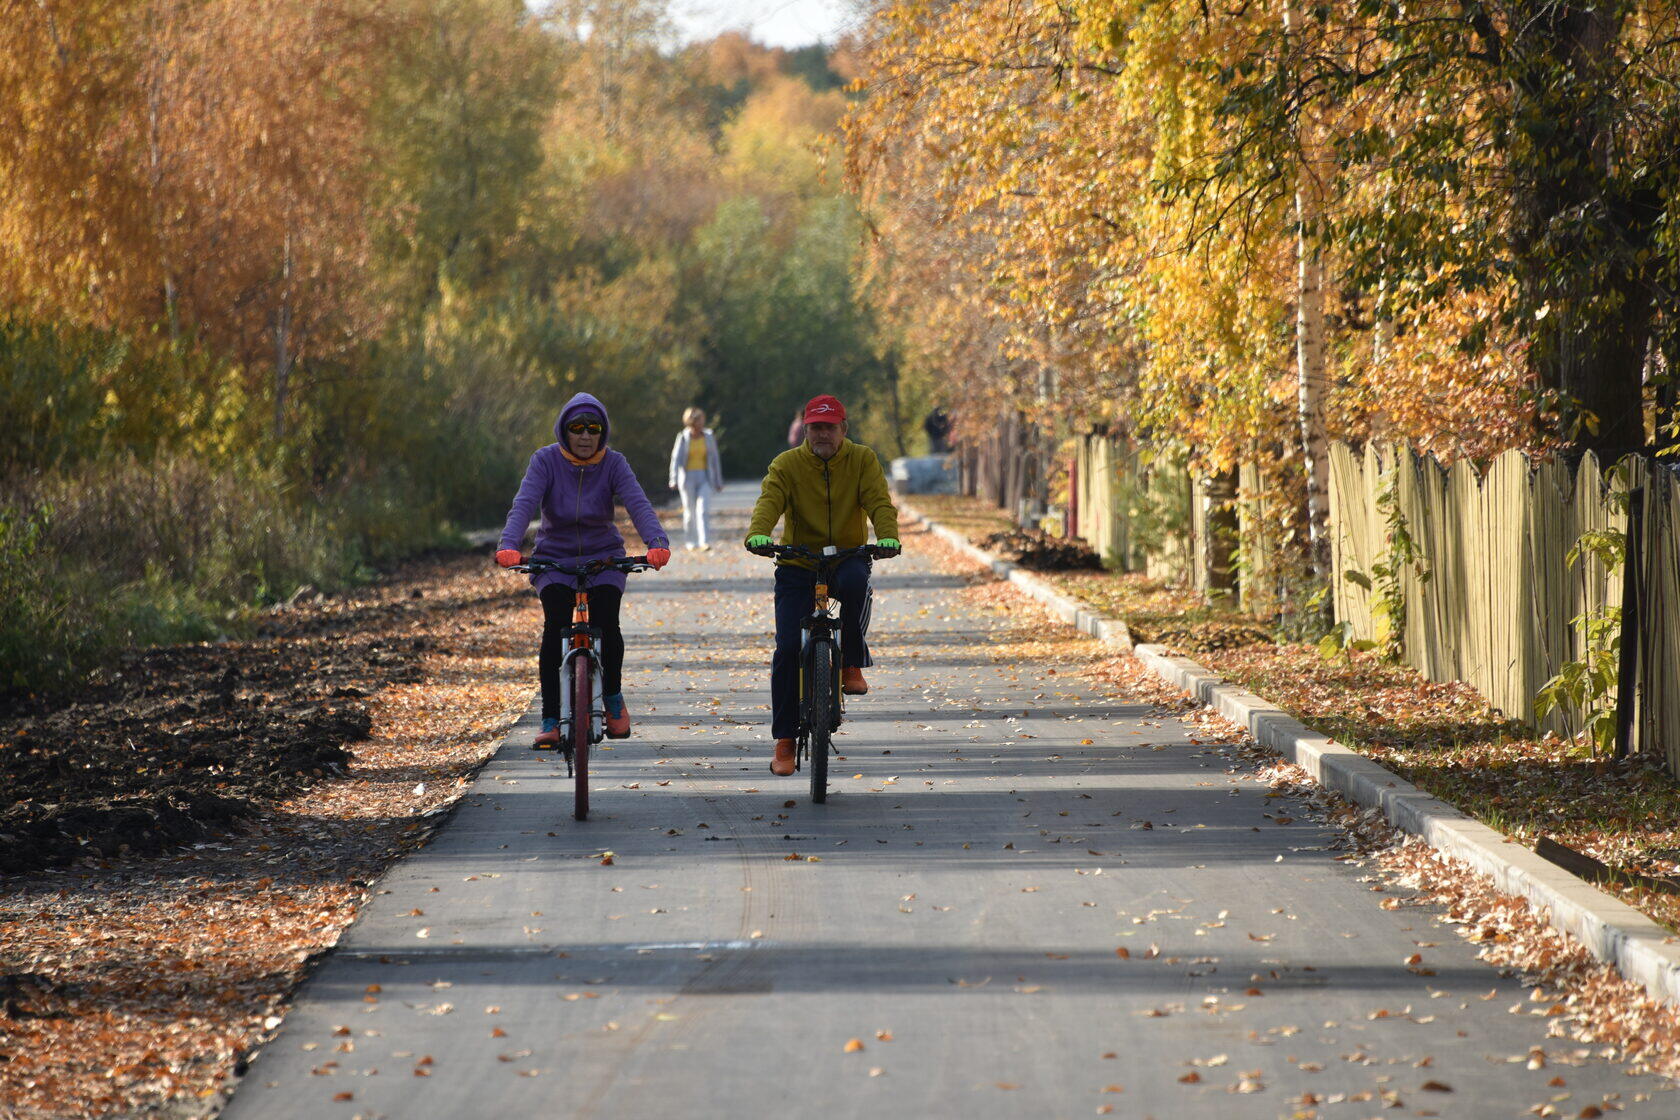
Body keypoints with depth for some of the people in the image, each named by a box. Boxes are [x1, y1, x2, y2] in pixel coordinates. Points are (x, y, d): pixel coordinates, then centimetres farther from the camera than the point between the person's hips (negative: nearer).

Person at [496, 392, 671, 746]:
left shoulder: (613, 464, -7)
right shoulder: (546, 461, -10)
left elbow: (638, 504, -21)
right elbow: (523, 504, -23)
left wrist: (657, 543, -41)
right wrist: (509, 546, -41)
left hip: (603, 557, 1)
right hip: (554, 557, 0)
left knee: (605, 623, -19)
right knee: (555, 626, -21)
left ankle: (613, 698, 9)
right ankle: (551, 722, -15)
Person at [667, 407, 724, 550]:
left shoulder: (709, 437, 1)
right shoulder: (683, 438, -4)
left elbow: (715, 460, 8)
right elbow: (676, 459, -7)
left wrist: (718, 481, 10)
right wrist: (674, 480, -18)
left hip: (705, 478, 0)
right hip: (688, 478, 0)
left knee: (703, 510, -15)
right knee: (690, 512, 6)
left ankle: (705, 542, -22)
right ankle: (692, 541, 23)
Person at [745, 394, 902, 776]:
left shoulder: (862, 460, 1)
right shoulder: (786, 464, -1)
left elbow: (879, 501, -11)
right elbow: (769, 501, -17)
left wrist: (888, 536, -32)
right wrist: (757, 534, -38)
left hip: (848, 557, 0)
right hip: (797, 565, 0)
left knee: (855, 582, -38)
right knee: (788, 650, -11)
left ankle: (853, 665, -16)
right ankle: (784, 741, 0)